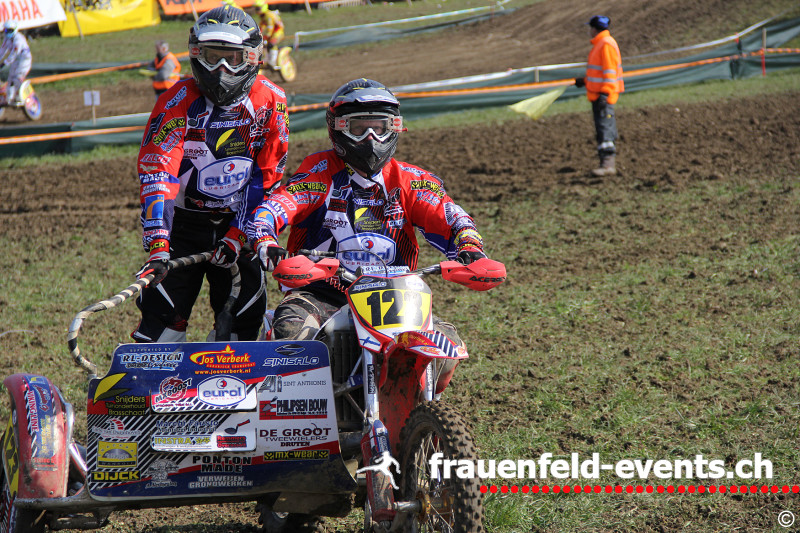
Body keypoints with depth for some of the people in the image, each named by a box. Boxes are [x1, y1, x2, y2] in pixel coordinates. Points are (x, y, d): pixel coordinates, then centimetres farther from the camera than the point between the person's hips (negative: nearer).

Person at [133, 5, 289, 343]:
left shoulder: (270, 101, -6)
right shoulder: (178, 101, -14)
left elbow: (266, 176, -3)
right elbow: (156, 172, -21)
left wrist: (238, 235, -12)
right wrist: (158, 245, -32)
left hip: (238, 223, 2)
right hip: (185, 223, -2)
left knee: (243, 321, -3)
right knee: (163, 317, -9)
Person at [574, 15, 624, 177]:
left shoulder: (606, 45, -15)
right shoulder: (599, 44, 17)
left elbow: (609, 72, -19)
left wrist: (604, 94, -23)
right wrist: (585, 81, 27)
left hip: (604, 95, -11)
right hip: (597, 95, 11)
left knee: (604, 127, -15)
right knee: (602, 128, 11)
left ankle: (608, 164, -20)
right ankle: (607, 163, 14)